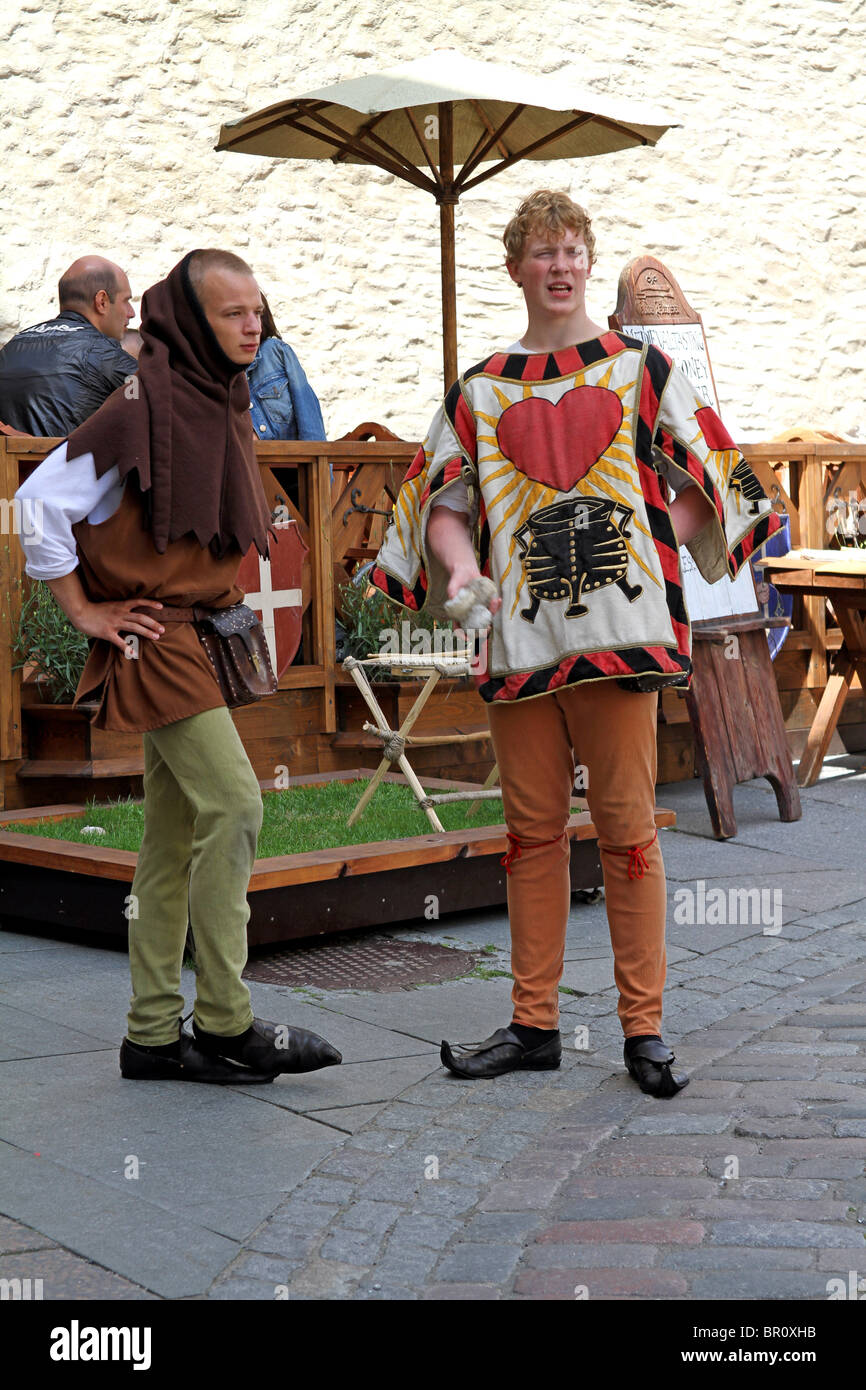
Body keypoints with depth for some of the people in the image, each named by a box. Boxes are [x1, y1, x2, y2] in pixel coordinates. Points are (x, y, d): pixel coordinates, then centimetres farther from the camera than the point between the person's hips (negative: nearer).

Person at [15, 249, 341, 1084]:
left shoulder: (222, 403, 13)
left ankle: (154, 1036, 14)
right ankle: (225, 1022, -6)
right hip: (158, 637, -9)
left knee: (174, 840, 9)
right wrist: (85, 612, -12)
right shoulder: (144, 403, -14)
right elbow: (40, 500, -17)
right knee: (234, 804, -14)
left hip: (209, 632, 9)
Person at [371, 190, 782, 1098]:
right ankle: (534, 1024, 16)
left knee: (626, 827, -2)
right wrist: (460, 560, -6)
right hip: (516, 634, 3)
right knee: (533, 829, 7)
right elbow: (440, 500, 15)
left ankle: (643, 1028, 6)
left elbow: (709, 483, 10)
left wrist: (642, 549, -4)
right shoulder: (480, 391, 15)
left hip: (619, 627, -3)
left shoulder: (641, 370, 9)